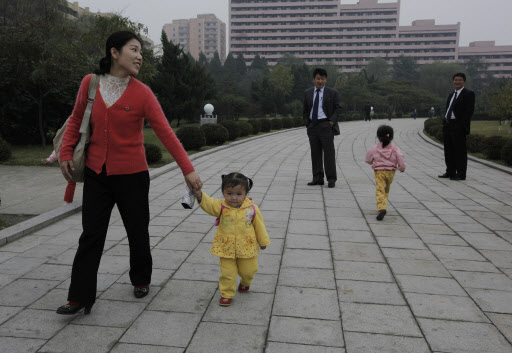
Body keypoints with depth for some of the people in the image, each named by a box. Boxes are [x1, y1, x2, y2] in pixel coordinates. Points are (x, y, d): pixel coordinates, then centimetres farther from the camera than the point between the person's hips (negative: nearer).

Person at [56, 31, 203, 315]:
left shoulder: (142, 93, -10)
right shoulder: (89, 83, -1)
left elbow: (166, 133, -11)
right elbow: (76, 119, 13)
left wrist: (188, 169, -15)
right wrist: (66, 153, 5)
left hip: (131, 174, -2)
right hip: (96, 173, 2)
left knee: (137, 233, 11)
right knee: (91, 236, 5)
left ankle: (141, 279, 36)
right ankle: (80, 297, 15)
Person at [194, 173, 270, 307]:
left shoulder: (251, 209, -11)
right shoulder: (221, 207, -11)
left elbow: (259, 225, 0)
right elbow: (209, 204, -29)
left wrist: (263, 241, 10)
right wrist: (200, 195, -49)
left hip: (247, 247, 1)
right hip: (226, 248, 0)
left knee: (248, 271, 17)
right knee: (227, 273, 5)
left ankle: (245, 283, 49)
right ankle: (226, 294, 25)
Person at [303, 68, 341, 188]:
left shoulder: (332, 93, 3)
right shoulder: (308, 93, 13)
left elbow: (337, 108, 2)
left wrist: (332, 121, -10)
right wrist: (307, 123, 5)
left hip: (326, 125, -4)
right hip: (312, 126, 4)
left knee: (329, 152, -5)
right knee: (315, 153, 5)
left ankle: (331, 179, 0)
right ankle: (317, 178, 11)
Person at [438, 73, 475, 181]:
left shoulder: (468, 94, -5)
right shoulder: (451, 95, 20)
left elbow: (469, 111, -13)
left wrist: (463, 125, -19)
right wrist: (445, 122, 11)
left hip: (459, 127, -8)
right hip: (448, 125, 8)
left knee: (460, 151, -4)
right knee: (448, 150, 13)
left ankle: (461, 174, 2)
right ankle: (450, 171, 23)